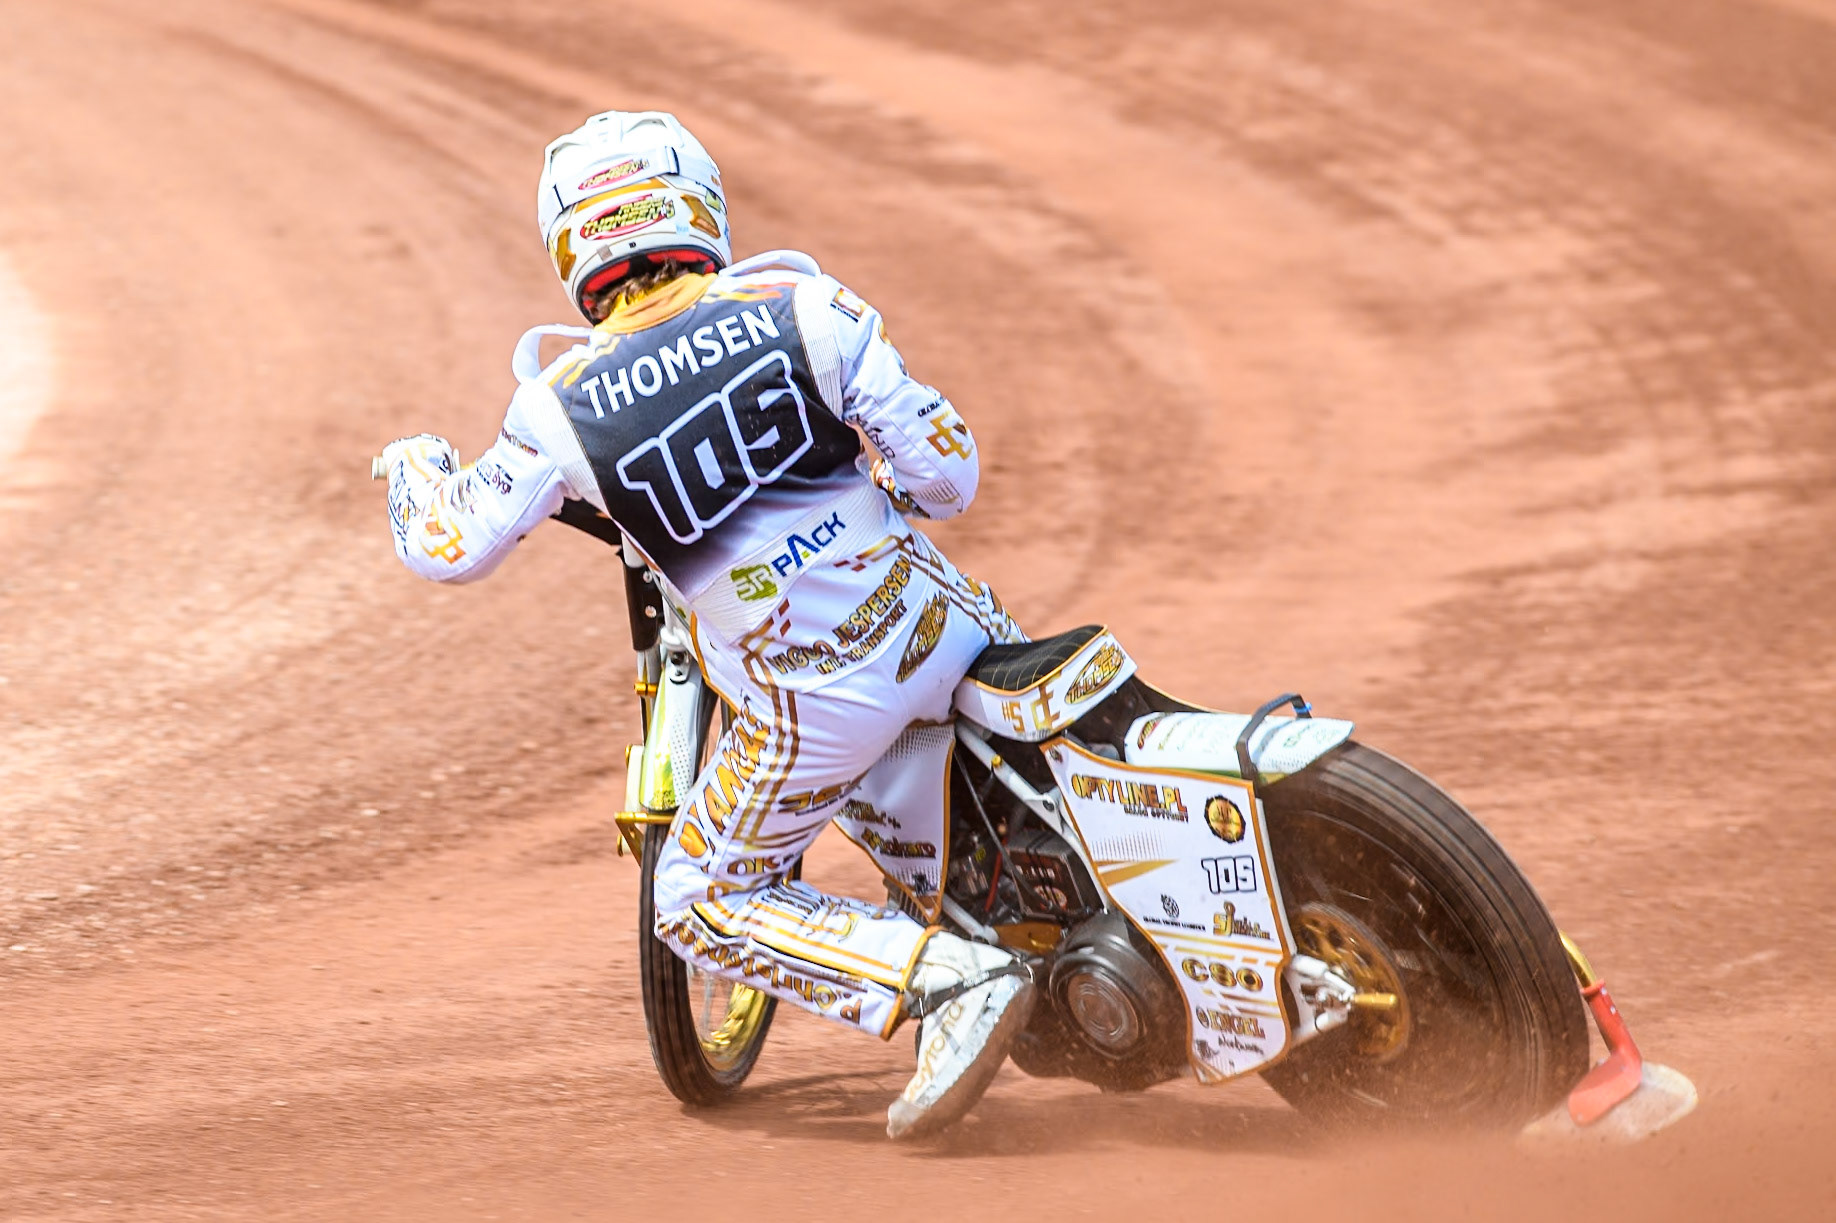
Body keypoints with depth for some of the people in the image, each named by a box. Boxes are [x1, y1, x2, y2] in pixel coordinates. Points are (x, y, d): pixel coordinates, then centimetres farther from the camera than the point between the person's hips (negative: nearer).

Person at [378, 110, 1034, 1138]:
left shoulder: (567, 402, -8)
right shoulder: (805, 305, -7)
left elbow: (450, 548, 3)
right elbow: (950, 471, -6)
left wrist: (417, 467, 26)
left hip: (817, 700, -3)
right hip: (938, 622, 3)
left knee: (703, 905, 15)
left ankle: (953, 981, -4)